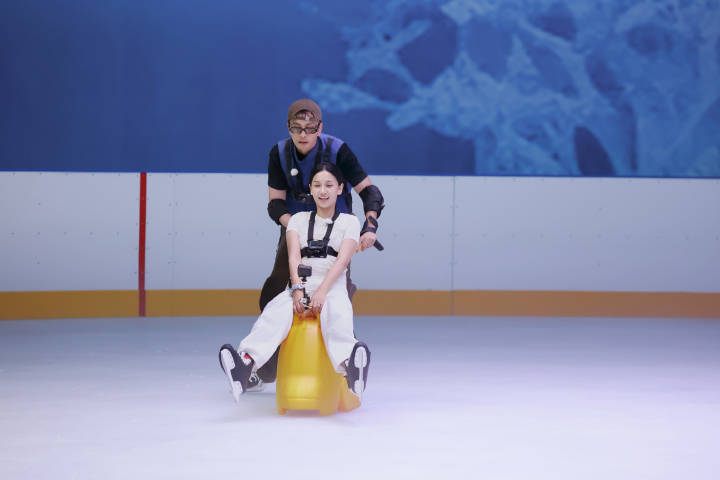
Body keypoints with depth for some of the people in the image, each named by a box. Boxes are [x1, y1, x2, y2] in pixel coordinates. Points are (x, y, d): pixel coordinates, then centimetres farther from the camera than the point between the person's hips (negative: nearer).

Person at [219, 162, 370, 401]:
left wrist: (322, 291, -20)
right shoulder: (298, 219, 20)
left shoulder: (349, 222, 14)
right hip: (302, 283, 1)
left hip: (333, 287, -1)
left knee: (337, 313, -38)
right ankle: (245, 364, -59)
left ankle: (350, 364, -69)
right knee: (275, 312, -33)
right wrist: (298, 289, -17)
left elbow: (343, 259, -3)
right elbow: (294, 256, 3)